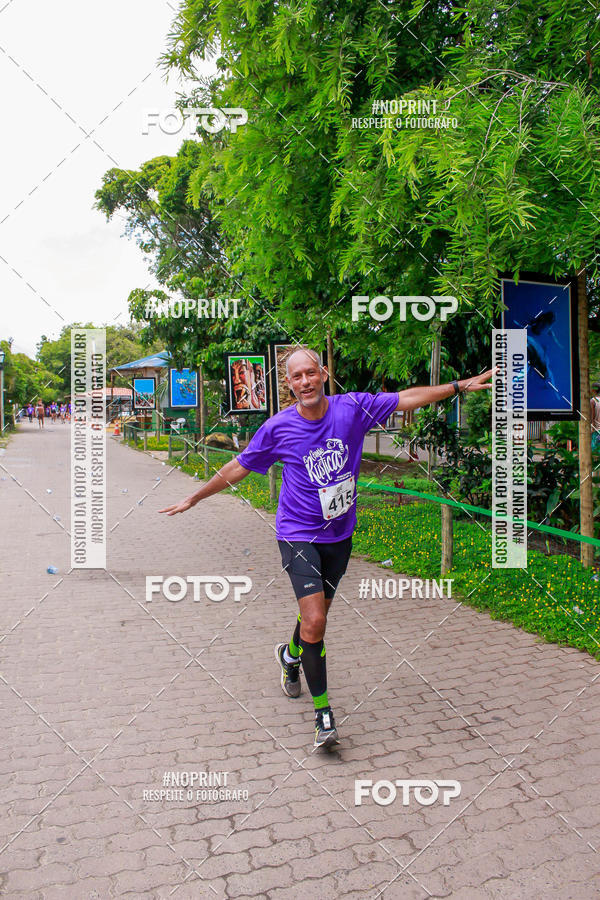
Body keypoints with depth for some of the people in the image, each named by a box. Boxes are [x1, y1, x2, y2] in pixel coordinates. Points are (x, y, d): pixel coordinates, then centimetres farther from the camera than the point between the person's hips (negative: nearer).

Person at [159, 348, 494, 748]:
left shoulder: (352, 408, -7)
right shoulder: (278, 427, -9)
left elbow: (408, 398, 0)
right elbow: (238, 467, 3)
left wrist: (461, 385, 0)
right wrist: (195, 497, 9)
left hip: (339, 534, 3)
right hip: (298, 535, -3)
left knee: (317, 615, 18)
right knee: (315, 621, -13)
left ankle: (291, 654, 52)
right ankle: (323, 711, 5)